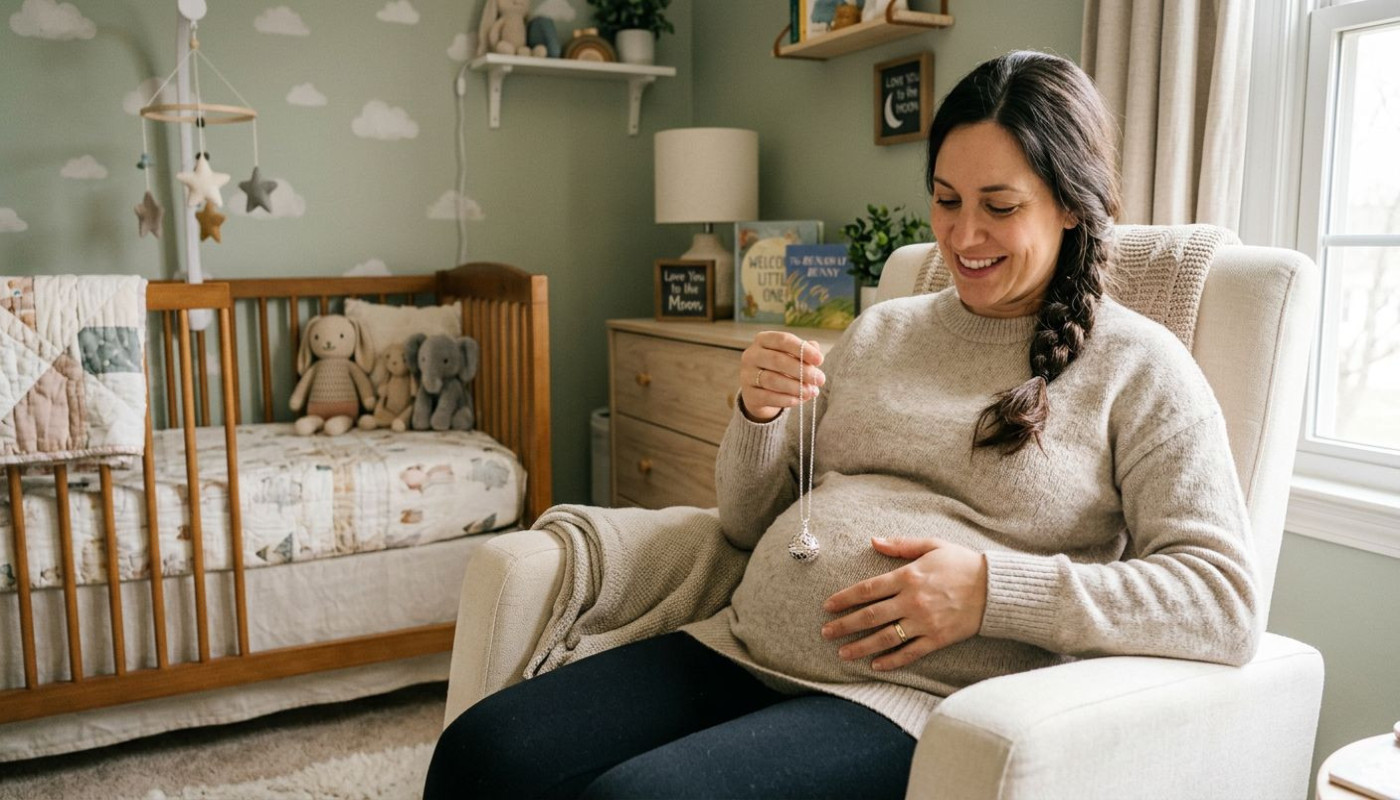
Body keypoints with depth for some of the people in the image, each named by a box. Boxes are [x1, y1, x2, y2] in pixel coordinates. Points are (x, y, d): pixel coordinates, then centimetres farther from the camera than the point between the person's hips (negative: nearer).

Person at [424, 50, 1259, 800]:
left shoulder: (1137, 366, 2)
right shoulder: (881, 330, 16)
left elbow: (1226, 601, -7)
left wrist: (990, 586, -18)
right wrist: (758, 416, -4)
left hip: (916, 702, -4)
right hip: (745, 651, 5)